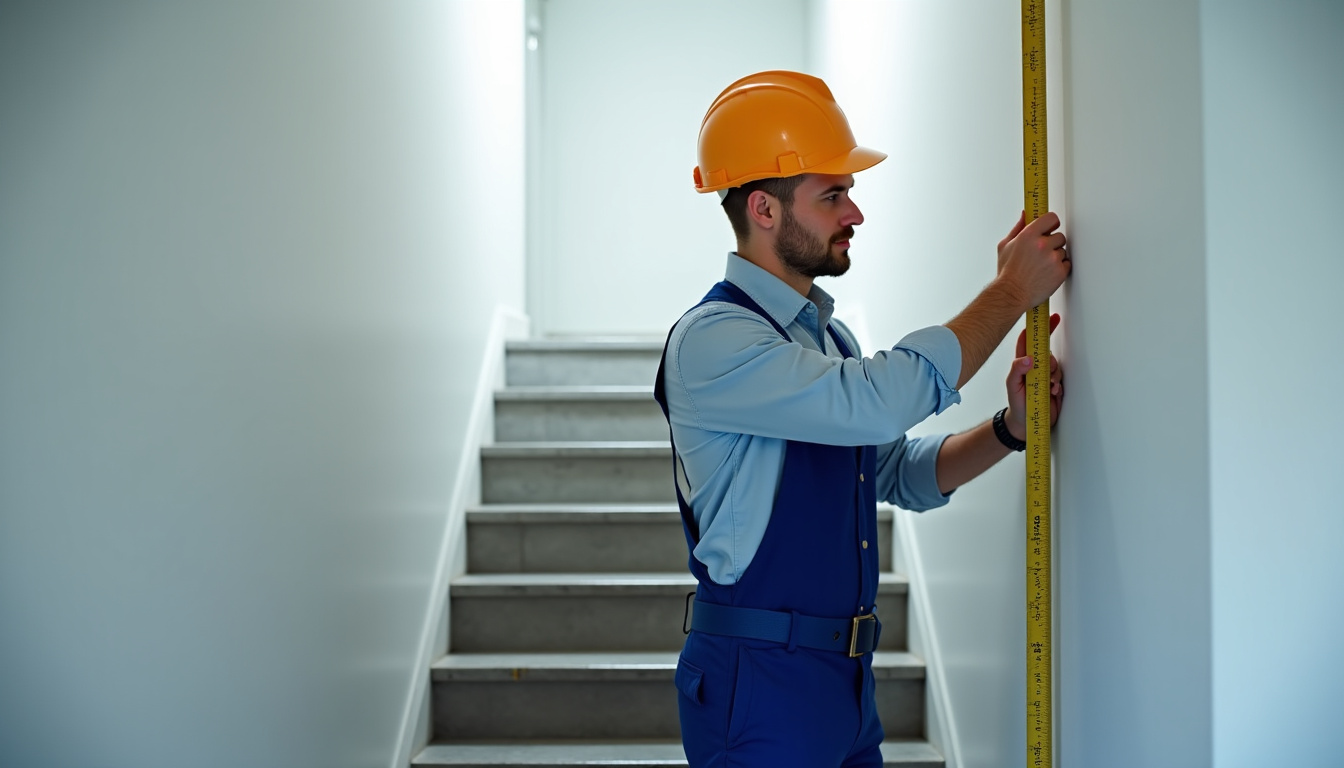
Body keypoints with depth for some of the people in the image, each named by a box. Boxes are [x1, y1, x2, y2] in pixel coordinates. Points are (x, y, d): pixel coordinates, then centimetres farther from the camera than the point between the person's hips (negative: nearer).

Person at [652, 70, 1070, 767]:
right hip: (759, 683, -8)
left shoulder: (825, 335, 13)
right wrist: (1011, 292, -15)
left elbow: (904, 474, 17)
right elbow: (880, 402, -26)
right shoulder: (711, 340, -16)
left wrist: (1009, 427, -1)